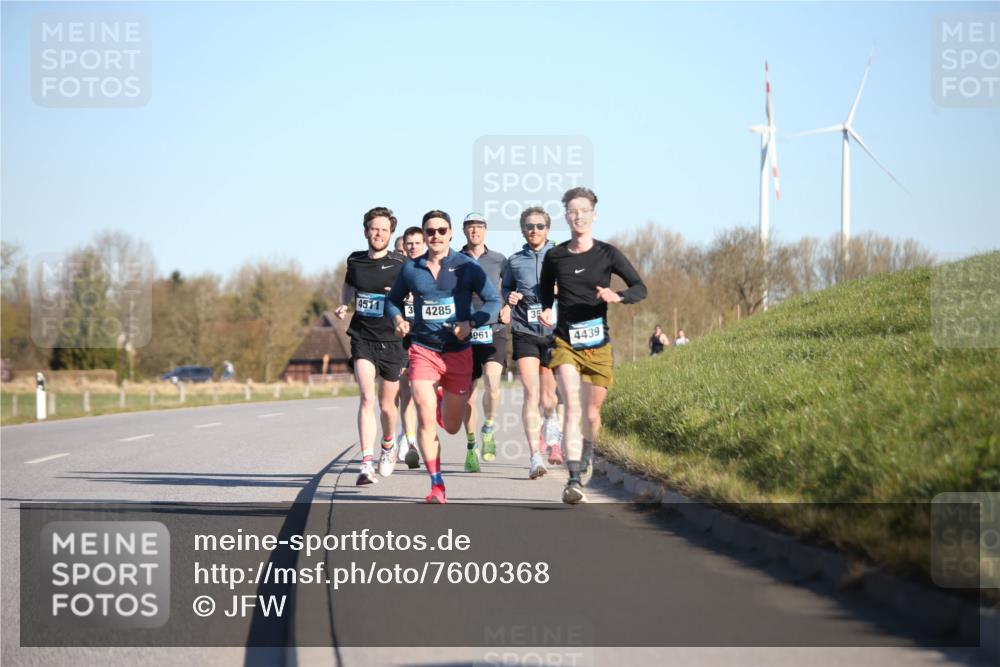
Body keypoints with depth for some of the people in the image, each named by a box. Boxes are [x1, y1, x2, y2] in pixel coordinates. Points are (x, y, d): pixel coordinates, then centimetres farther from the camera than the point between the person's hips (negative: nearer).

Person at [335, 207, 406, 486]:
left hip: (391, 340, -1)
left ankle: (388, 445, 42)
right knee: (367, 398, -17)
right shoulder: (355, 260, 6)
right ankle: (367, 463, -22)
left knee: (387, 405, 10)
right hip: (362, 339, 1)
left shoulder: (400, 265, -5)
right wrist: (342, 305, 8)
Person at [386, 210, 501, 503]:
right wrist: (398, 319, -5)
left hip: (458, 353, 0)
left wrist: (471, 323, -18)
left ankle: (443, 401, 48)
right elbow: (393, 300, 17)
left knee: (452, 427, 11)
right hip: (422, 350, 0)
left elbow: (494, 301, -1)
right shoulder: (410, 269, 3)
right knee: (425, 418, -15)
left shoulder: (467, 267, -3)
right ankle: (437, 485, -8)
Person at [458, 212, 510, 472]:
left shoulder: (499, 260, 8)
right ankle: (471, 447, 17)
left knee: (492, 381, -22)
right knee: (467, 392, 3)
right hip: (464, 334, 1)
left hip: (493, 331, -1)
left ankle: (489, 429, 2)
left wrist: (508, 306, 5)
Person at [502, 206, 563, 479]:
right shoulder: (513, 262, 10)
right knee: (531, 393, -13)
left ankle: (551, 427, 39)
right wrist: (510, 298, 0)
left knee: (548, 396, 3)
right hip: (524, 332, 0)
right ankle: (535, 457, -13)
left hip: (554, 331, 0)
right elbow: (505, 290, 23)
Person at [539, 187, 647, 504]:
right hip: (565, 343, -1)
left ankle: (586, 455, 43)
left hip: (598, 345, 1)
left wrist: (617, 297, -21)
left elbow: (640, 288, -1)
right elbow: (545, 288, 22)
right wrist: (545, 310, 1)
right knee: (572, 407, -18)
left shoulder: (607, 254, -2)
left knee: (592, 413, 9)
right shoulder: (554, 257, 2)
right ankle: (574, 480, -25)